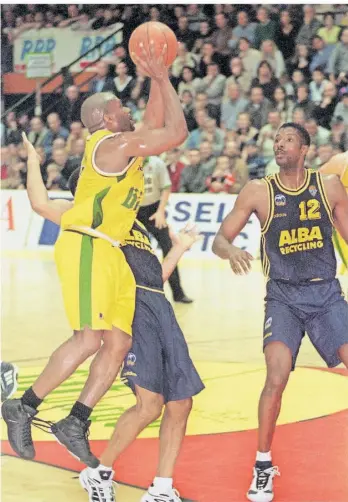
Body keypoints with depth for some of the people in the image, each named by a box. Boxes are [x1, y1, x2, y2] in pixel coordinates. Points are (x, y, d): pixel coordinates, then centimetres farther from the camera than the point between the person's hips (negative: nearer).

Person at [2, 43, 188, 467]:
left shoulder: (123, 145, 21)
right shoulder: (113, 142, -6)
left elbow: (156, 123, 35)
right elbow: (177, 132, -7)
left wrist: (158, 79, 25)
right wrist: (164, 79, 3)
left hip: (111, 254, 10)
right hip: (86, 246, -10)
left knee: (118, 344, 1)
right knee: (88, 339, -18)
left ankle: (76, 423, 2)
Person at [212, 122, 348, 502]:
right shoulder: (258, 192, -3)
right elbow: (219, 239, -1)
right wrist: (231, 251, -24)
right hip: (283, 297, -1)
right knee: (276, 379, -18)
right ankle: (263, 465, 0)